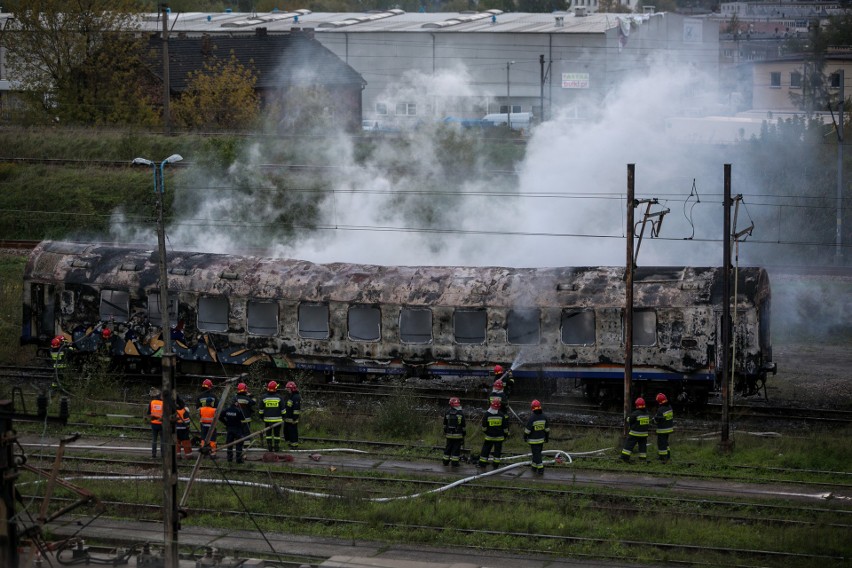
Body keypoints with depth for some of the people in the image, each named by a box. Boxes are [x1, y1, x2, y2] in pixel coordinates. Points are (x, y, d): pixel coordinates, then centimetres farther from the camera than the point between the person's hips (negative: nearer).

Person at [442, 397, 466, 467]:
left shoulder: (447, 413, 2)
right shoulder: (460, 413, -9)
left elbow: (445, 424, 11)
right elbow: (463, 425, -5)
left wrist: (445, 433, 20)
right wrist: (464, 433, 5)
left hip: (449, 435, 4)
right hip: (458, 435, -4)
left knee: (448, 448, 12)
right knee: (456, 449, 1)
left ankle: (446, 461, 18)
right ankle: (455, 462, 2)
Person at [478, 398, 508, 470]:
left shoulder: (486, 414, -8)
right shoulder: (501, 415, -4)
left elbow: (484, 426, -1)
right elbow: (505, 427, 1)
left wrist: (484, 433, 17)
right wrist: (505, 436, 12)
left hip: (489, 437, -1)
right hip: (499, 437, 1)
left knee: (485, 450, 8)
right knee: (497, 450, 8)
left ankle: (482, 464, 10)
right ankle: (496, 465, 8)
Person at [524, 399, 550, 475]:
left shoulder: (532, 418, -21)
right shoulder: (544, 417, -4)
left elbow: (527, 430, -15)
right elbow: (547, 429, 5)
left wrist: (525, 437, 1)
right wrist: (547, 438, 17)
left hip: (533, 440, -5)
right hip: (541, 439, 5)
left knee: (536, 454, -1)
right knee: (537, 453, 20)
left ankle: (540, 470, -4)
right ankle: (534, 467, 33)